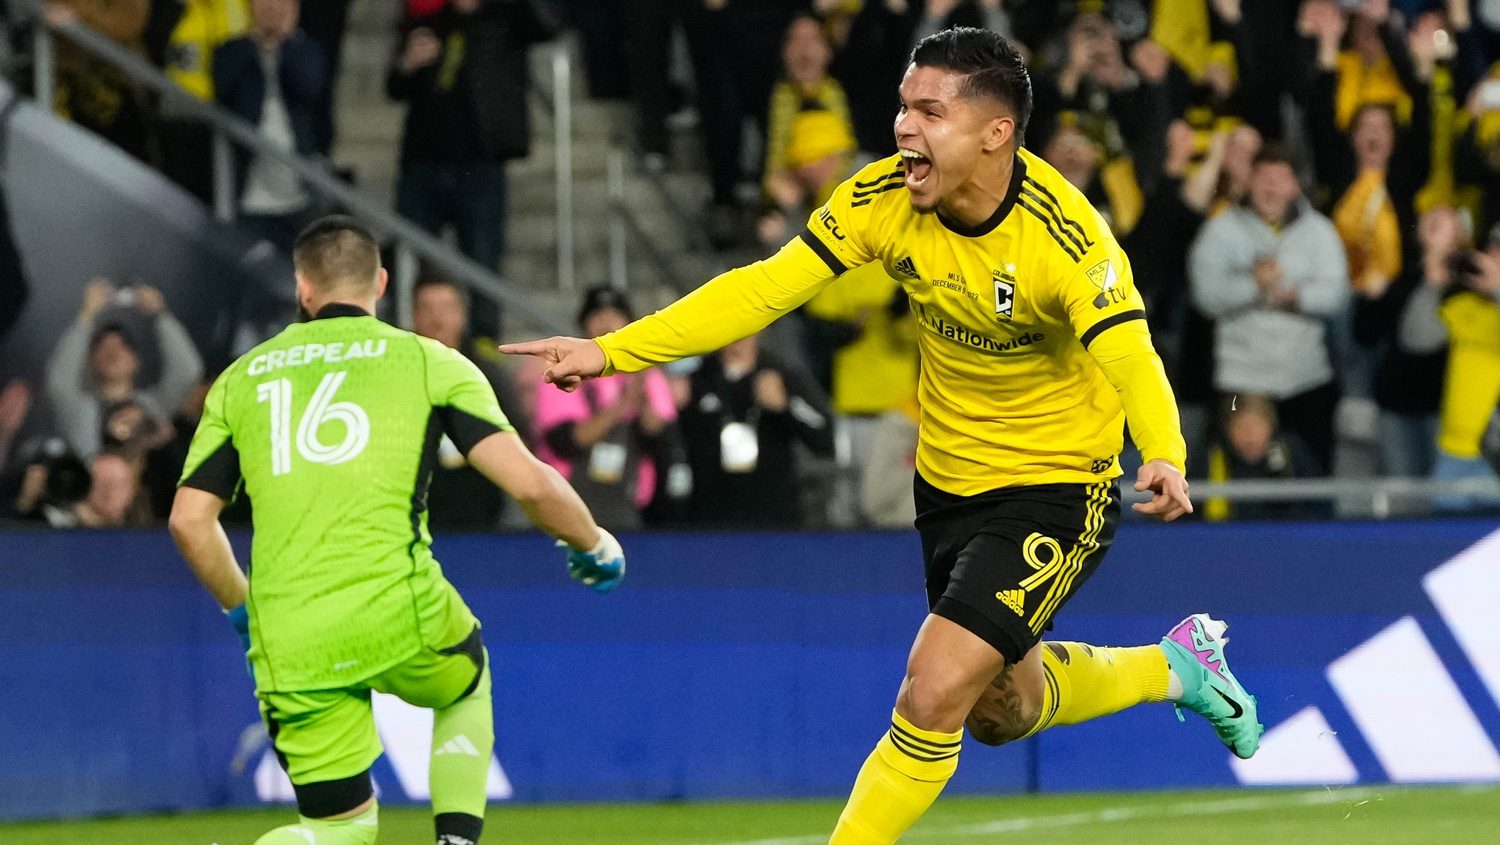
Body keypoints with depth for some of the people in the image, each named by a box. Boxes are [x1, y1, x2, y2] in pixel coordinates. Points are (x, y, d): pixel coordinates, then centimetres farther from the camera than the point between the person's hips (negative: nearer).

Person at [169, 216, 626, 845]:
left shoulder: (241, 378, 16)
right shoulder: (428, 362, 8)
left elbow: (188, 520, 13)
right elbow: (529, 484, -2)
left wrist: (242, 606, 30)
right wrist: (595, 545, 17)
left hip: (289, 646, 2)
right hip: (398, 611, -2)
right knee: (467, 682, 34)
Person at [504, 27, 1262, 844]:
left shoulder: (1065, 238, -29)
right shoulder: (885, 199, -15)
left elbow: (1130, 357, -41)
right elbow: (763, 288, -16)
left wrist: (1163, 457, -62)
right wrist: (610, 351, -24)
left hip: (1056, 490, -6)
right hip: (948, 479, 6)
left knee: (932, 697, -20)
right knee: (999, 711, 22)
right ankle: (1172, 665, 49)